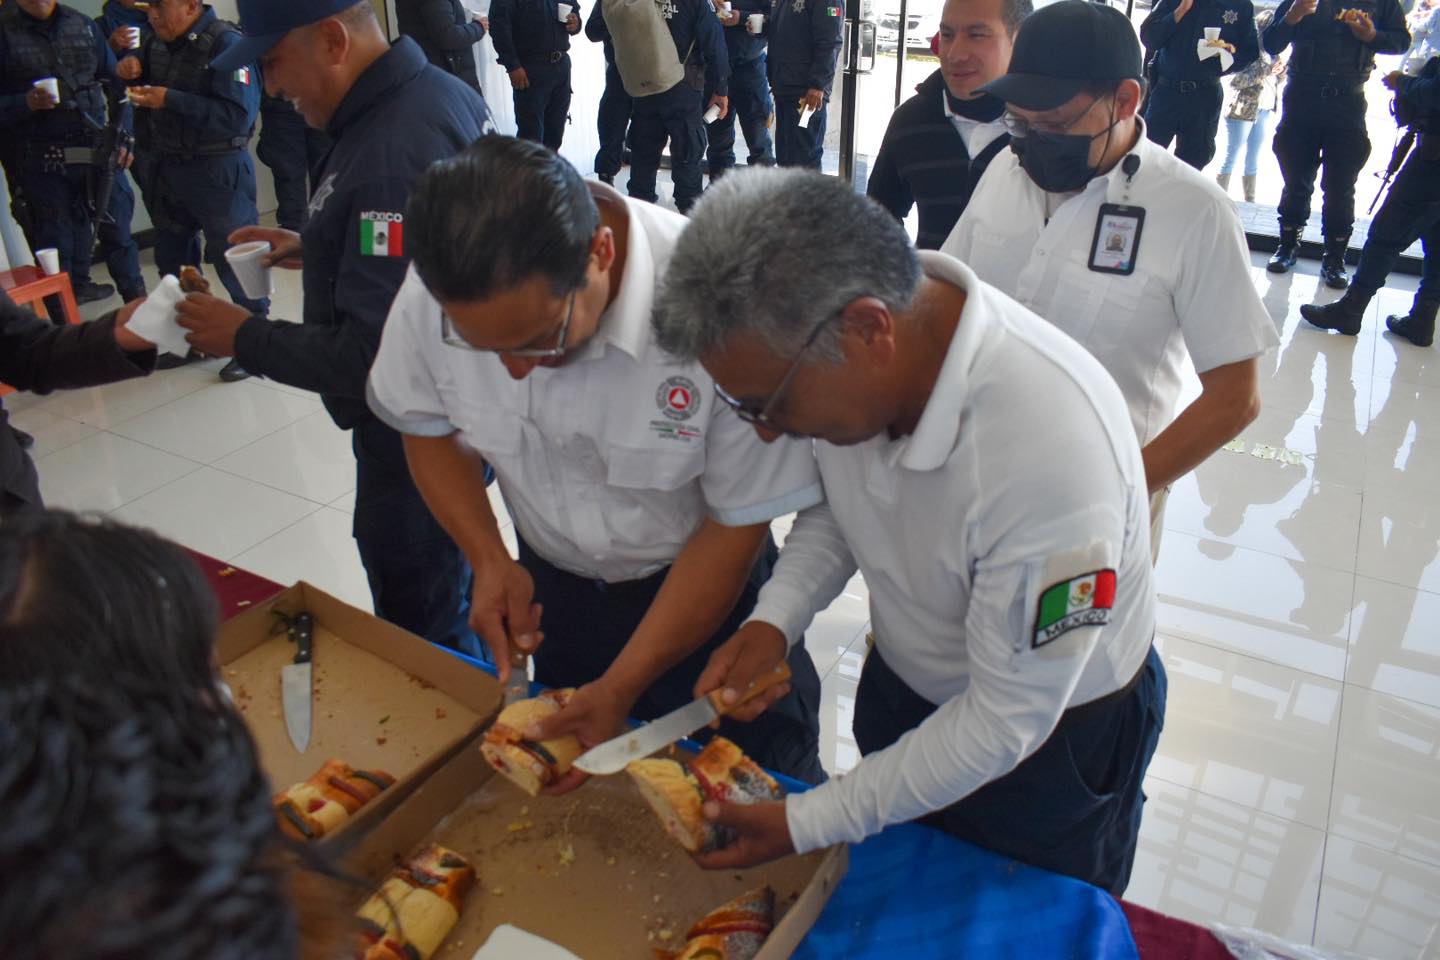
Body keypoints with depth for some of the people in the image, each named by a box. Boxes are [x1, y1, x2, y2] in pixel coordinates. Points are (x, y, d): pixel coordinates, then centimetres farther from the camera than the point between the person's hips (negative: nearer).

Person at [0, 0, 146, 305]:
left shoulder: (82, 25, 8)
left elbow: (116, 84, 12)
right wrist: (26, 103, -22)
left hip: (98, 151, 3)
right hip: (41, 161, -2)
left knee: (118, 231, 10)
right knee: (57, 246, 4)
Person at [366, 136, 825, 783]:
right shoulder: (436, 293, -22)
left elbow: (739, 524, -22)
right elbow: (429, 427, -1)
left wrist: (622, 687, -19)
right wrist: (489, 559, -15)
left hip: (708, 588, -3)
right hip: (551, 586, 3)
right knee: (567, 798, 23)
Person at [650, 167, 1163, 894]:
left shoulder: (1051, 454, -42)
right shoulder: (844, 353, -23)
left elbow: (1007, 719, -29)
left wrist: (806, 825, -22)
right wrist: (773, 620, -17)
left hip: (1056, 733, -5)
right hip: (901, 684, 5)